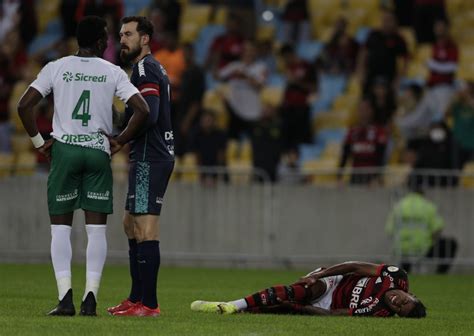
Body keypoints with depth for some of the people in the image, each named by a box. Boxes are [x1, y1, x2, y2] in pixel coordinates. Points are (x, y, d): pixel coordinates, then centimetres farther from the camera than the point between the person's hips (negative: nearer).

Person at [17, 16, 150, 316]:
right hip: (98, 153, 0)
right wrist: (119, 142, 5)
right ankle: (90, 298, -4)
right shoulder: (113, 72, 1)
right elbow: (142, 110, -6)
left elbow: (24, 105, -5)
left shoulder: (56, 68, 2)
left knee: (61, 227, 4)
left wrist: (39, 142, 5)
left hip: (64, 149, 0)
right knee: (96, 229, 4)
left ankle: (66, 297, -6)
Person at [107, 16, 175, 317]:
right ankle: (136, 298, 20)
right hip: (152, 157, 11)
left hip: (149, 158, -11)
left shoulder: (145, 69, -12)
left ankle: (148, 304, -13)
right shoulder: (153, 68, 20)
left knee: (146, 229, -11)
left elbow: (148, 116, -24)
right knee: (131, 225, 16)